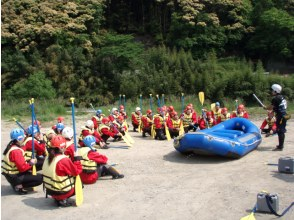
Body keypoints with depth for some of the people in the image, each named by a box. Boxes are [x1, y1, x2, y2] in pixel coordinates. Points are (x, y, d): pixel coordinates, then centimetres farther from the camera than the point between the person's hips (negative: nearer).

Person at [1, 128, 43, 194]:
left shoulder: (11, 145, 3)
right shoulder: (16, 151, -25)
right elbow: (22, 167, -26)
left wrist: (29, 161, 1)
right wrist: (30, 163, -12)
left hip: (10, 173, 9)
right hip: (14, 176, -9)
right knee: (40, 178, -12)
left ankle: (16, 183, 15)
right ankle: (19, 186, -9)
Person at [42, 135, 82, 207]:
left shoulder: (48, 158, -1)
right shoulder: (64, 160, -24)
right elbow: (77, 171, -15)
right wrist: (77, 159, -6)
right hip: (60, 192, -7)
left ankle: (58, 199, 14)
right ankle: (63, 200, 1)